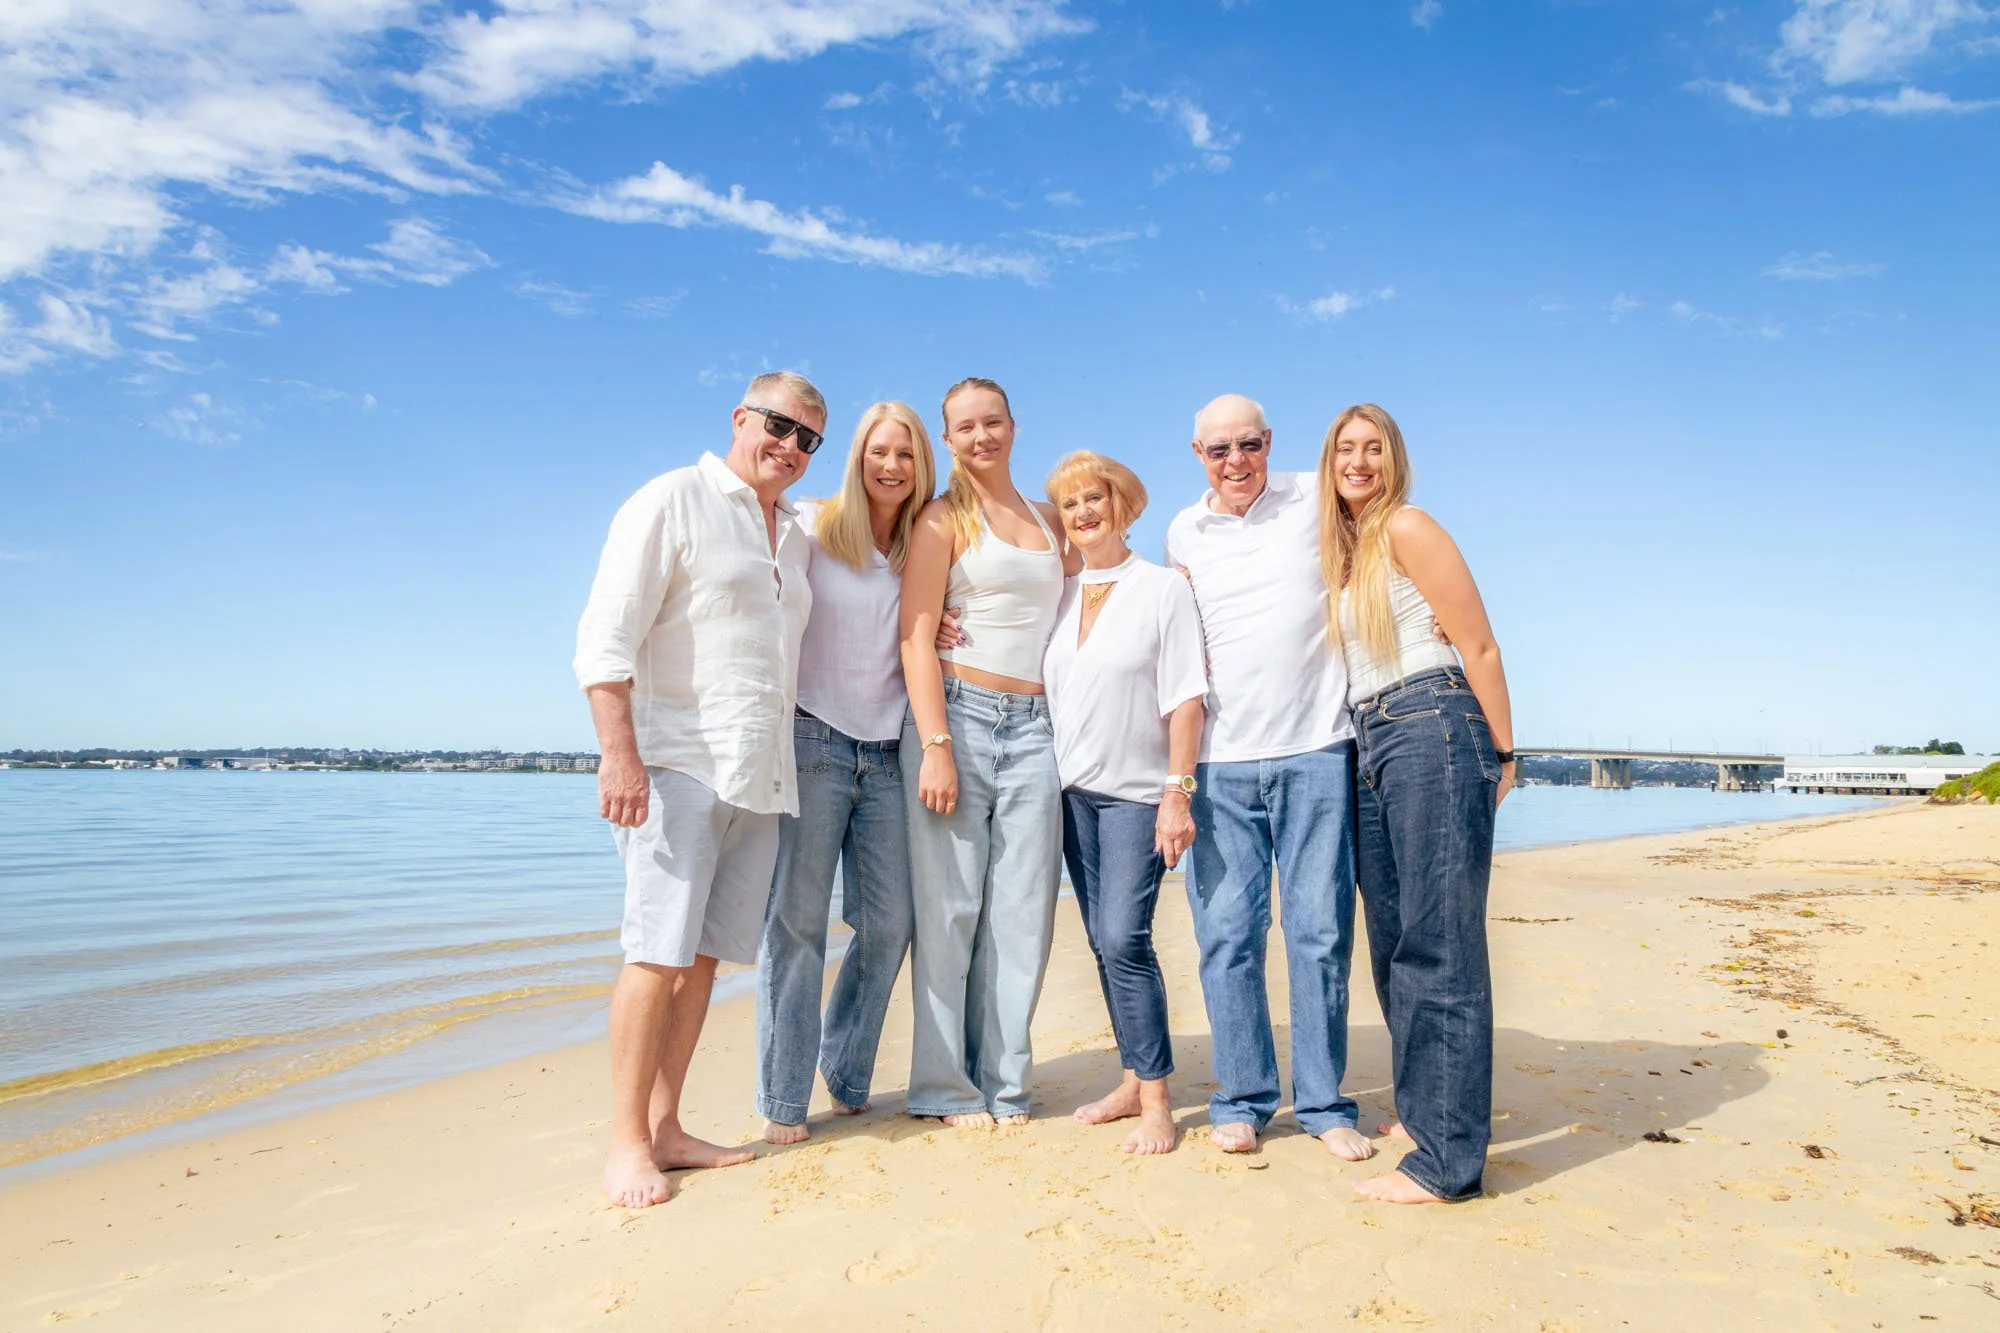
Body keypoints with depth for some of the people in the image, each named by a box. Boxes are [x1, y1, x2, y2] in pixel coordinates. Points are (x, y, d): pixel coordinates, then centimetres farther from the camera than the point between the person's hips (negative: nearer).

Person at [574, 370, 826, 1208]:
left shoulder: (796, 536, 20)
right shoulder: (673, 502, -2)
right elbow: (606, 636, -10)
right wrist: (619, 752, -20)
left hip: (763, 777, 7)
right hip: (678, 763, -7)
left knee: (703, 956, 8)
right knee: (658, 953, -6)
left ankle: (666, 1129, 16)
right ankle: (627, 1143, 4)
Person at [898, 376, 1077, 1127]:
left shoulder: (1049, 522, 18)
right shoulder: (942, 519, 3)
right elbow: (916, 637, -6)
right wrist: (935, 747, -15)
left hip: (1034, 727, 4)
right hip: (957, 715, -4)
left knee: (1022, 910, 3)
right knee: (950, 905, -1)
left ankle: (1004, 1081, 14)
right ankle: (947, 1086, 10)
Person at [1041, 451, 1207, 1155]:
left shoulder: (1164, 588, -4)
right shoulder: (1059, 597, 11)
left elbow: (1185, 698, -9)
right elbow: (1039, 687, 17)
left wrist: (1178, 793, -15)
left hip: (1138, 791, -5)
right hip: (1074, 790, 5)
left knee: (1124, 938, -12)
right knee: (1103, 941, 9)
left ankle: (1157, 1098, 0)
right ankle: (1133, 1079, 21)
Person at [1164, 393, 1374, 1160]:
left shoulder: (1317, 500, 3)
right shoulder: (1182, 533, 12)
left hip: (1315, 750, -2)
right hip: (1221, 760, 2)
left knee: (1320, 930, 3)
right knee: (1227, 931, 2)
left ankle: (1324, 1104, 17)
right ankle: (1241, 1100, 17)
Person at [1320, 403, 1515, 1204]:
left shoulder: (1406, 527, -4)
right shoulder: (1339, 551, 19)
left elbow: (1479, 645, -7)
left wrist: (1501, 754, -7)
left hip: (1432, 730, -9)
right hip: (1369, 746, 9)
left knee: (1438, 944, -8)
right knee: (1392, 939, 14)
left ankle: (1447, 1160, -3)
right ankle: (1421, 1107, 29)